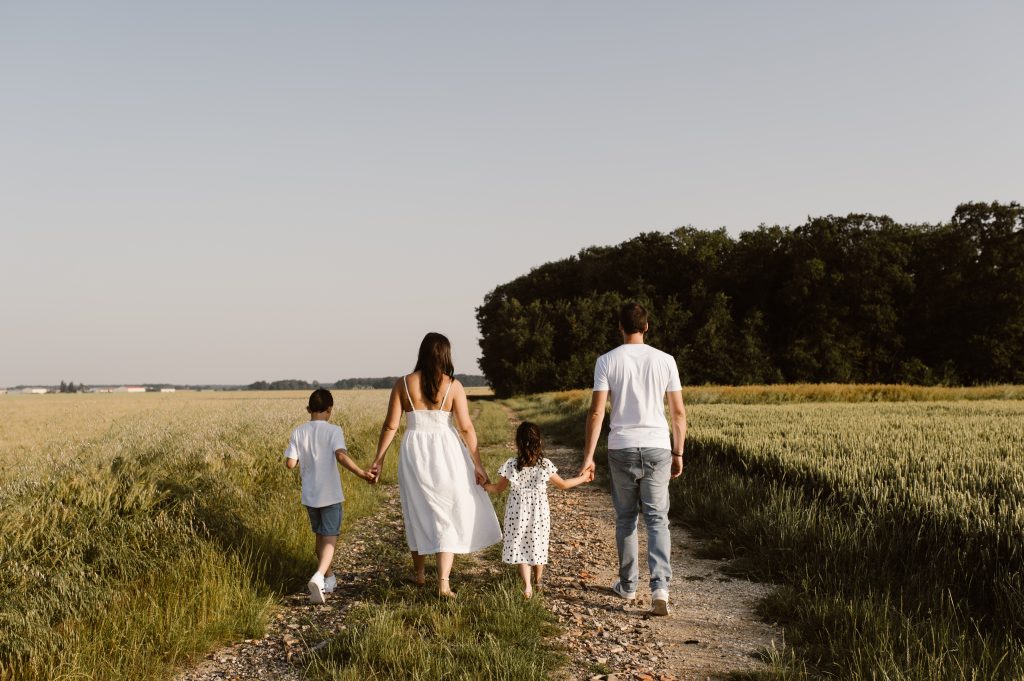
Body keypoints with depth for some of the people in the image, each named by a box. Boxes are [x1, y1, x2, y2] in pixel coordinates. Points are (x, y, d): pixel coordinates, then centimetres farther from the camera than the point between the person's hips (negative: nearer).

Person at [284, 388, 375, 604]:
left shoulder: (298, 433, 0)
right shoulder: (333, 430, -10)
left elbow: (290, 463, -4)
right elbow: (341, 456, -25)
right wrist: (362, 474, -24)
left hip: (309, 495, 4)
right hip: (330, 495, -4)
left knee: (320, 535, 21)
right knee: (330, 538, -2)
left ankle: (328, 577, 34)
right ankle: (319, 576, -24)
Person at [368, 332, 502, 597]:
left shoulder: (403, 384, -2)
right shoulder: (453, 385, -5)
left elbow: (390, 426, -2)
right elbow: (466, 428, -7)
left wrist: (378, 459, 7)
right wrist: (477, 464, -1)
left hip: (414, 453, 2)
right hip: (446, 454, -2)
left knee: (418, 513, 18)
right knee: (447, 516, 6)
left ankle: (419, 573, 33)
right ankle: (443, 582, -1)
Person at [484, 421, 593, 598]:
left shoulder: (511, 465, -12)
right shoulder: (545, 465, -11)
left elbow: (499, 488, 0)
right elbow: (563, 485, 1)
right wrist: (584, 478, 15)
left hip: (518, 513, -1)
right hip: (539, 512, 1)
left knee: (520, 548, 7)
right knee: (538, 546, 19)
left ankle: (527, 585, -8)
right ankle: (538, 581, 35)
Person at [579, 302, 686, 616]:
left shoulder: (607, 361, -4)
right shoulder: (665, 360, 1)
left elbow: (596, 412, -8)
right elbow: (679, 412, 3)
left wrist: (588, 455, -4)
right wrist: (678, 453, 13)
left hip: (621, 448, 0)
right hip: (657, 447, 0)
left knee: (625, 518, 14)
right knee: (657, 519, 4)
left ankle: (628, 584, 25)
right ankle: (660, 587, -11)